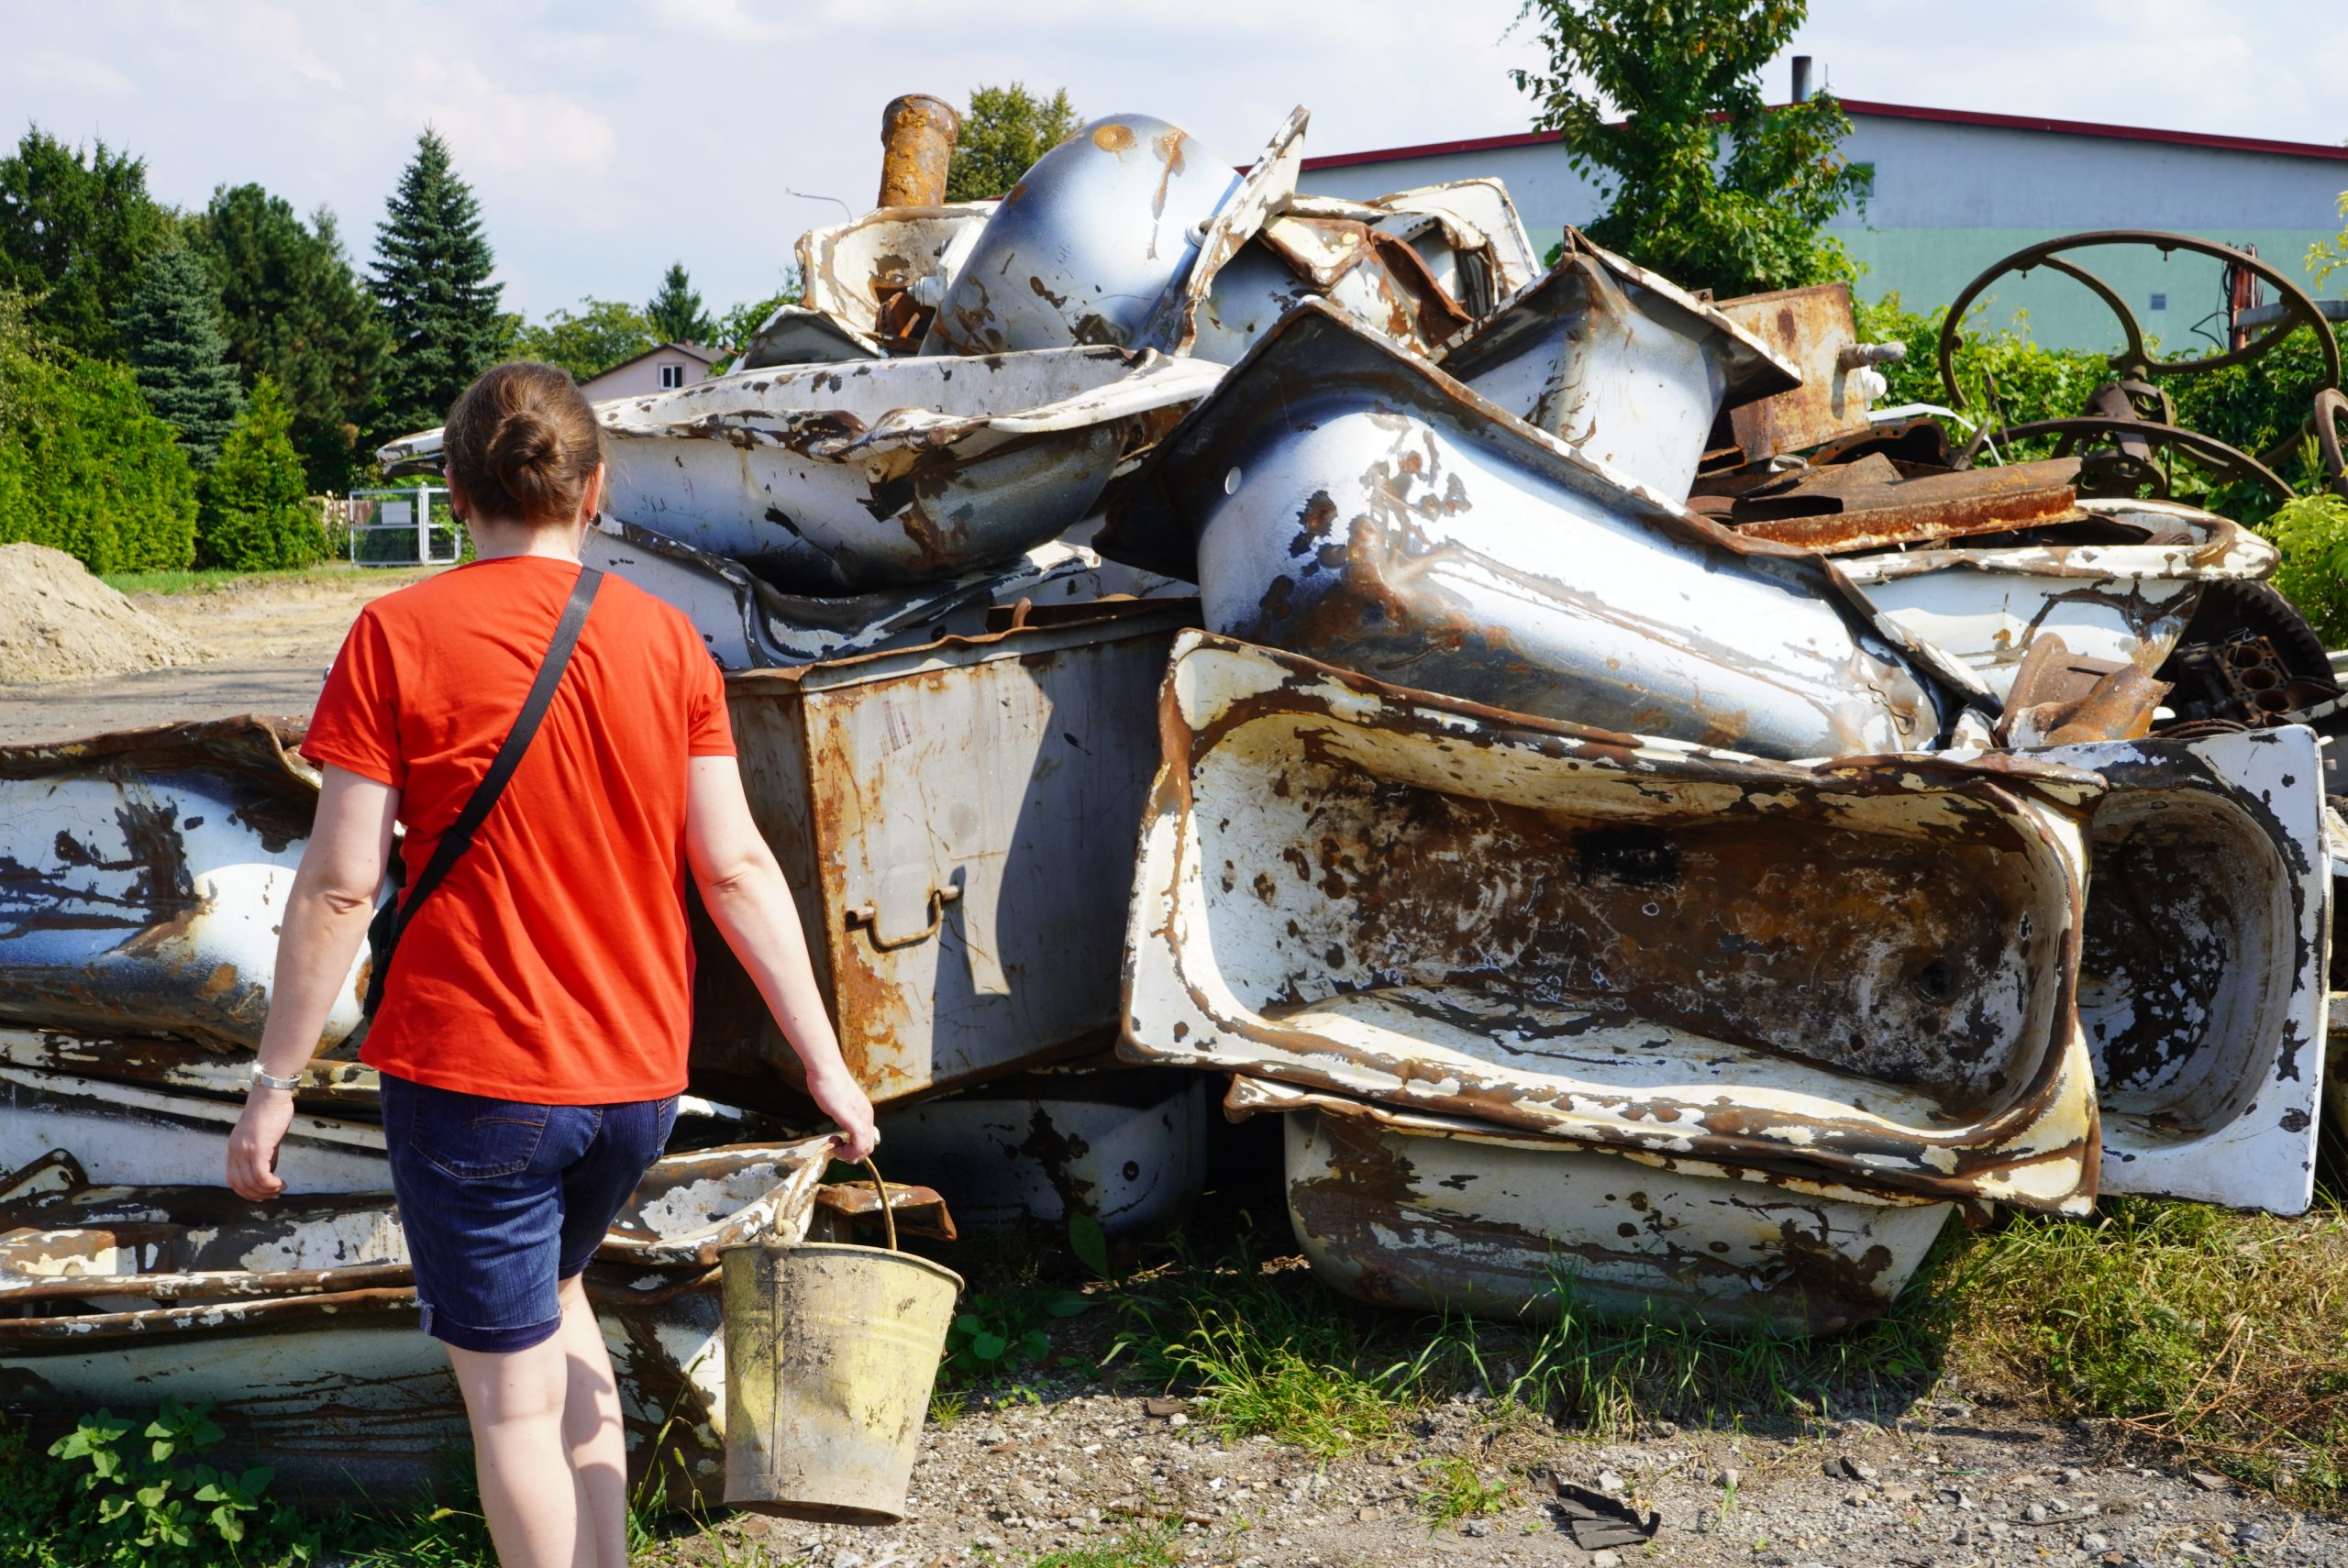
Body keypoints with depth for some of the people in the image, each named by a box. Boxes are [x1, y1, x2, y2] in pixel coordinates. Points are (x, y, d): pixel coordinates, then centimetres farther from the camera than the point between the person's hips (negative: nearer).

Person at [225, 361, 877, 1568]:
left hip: (471, 1074, -5)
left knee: (512, 1393, 7)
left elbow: (339, 887, -12)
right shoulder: (666, 639, 0)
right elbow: (736, 867, -2)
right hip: (637, 1076, 5)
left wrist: (274, 1083, -3)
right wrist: (823, 1062, 3)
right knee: (550, 1288, 29)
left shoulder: (399, 637, -9)